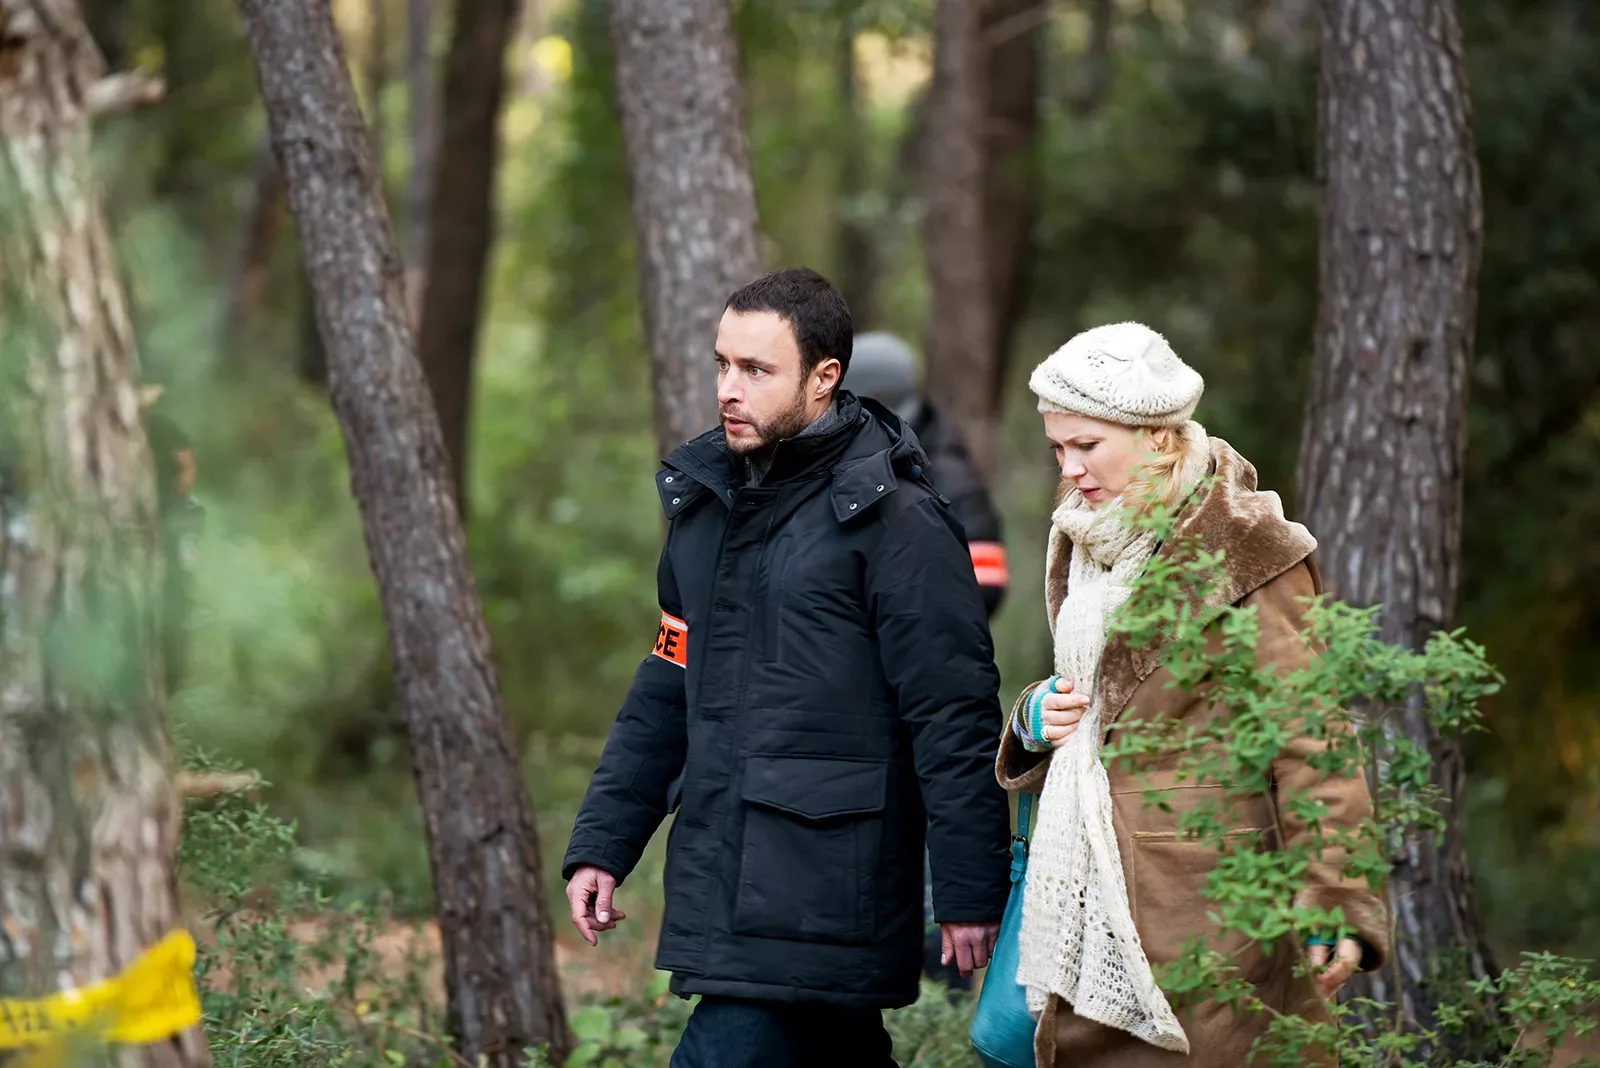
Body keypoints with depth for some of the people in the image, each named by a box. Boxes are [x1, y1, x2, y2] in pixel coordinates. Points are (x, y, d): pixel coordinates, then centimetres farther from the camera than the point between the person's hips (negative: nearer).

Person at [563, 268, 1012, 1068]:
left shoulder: (893, 521, -10)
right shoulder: (705, 503, 15)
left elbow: (954, 718, -11)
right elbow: (665, 692, 21)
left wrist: (970, 895, -13)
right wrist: (602, 843, 15)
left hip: (817, 904, -7)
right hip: (716, 877, 7)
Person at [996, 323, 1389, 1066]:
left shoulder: (1242, 554, -8)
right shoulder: (1087, 544, 16)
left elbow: (1310, 739, -12)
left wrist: (1334, 904, -21)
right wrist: (1038, 720, 8)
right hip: (1092, 908, 7)